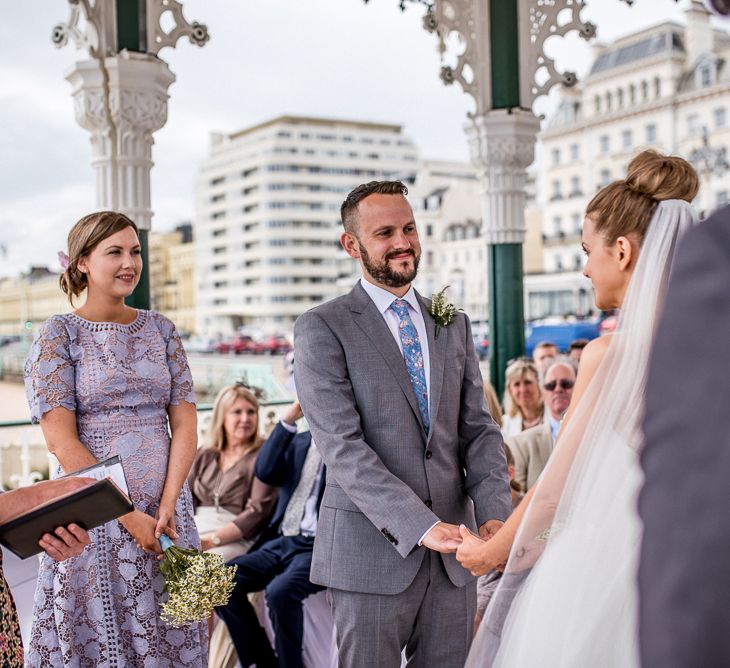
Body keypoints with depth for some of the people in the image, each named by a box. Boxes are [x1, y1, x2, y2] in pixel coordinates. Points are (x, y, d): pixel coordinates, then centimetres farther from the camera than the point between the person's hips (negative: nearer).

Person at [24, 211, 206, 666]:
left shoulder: (161, 329, 8)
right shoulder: (58, 335, -2)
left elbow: (186, 425, 4)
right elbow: (61, 441, -10)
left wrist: (166, 506, -9)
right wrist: (128, 515, -14)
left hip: (165, 512, 3)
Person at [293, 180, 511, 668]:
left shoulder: (454, 326, 12)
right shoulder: (322, 329, -5)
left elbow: (478, 430, 9)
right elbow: (342, 448, -14)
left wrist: (493, 514, -8)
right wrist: (420, 526, -22)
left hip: (453, 554, 5)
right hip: (372, 551, -4)